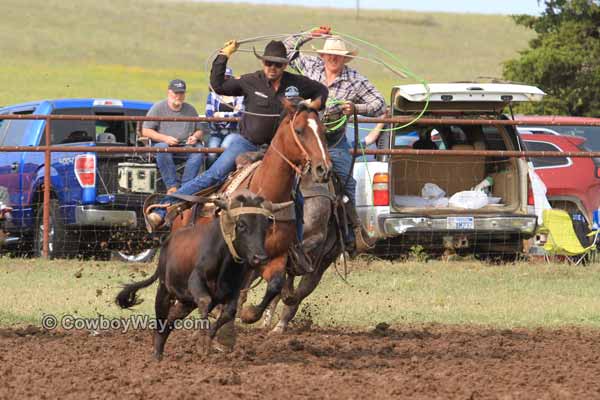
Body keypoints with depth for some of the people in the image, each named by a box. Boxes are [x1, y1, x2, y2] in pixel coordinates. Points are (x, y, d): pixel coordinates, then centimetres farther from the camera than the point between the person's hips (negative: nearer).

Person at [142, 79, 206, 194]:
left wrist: (195, 136, -2)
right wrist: (165, 138, -14)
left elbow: (199, 131, 24)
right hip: (164, 143, -3)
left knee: (199, 150, -29)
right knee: (162, 148, -38)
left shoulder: (190, 109, 19)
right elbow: (145, 131, 0)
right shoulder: (158, 108, 6)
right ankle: (172, 186, -36)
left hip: (186, 145, 3)